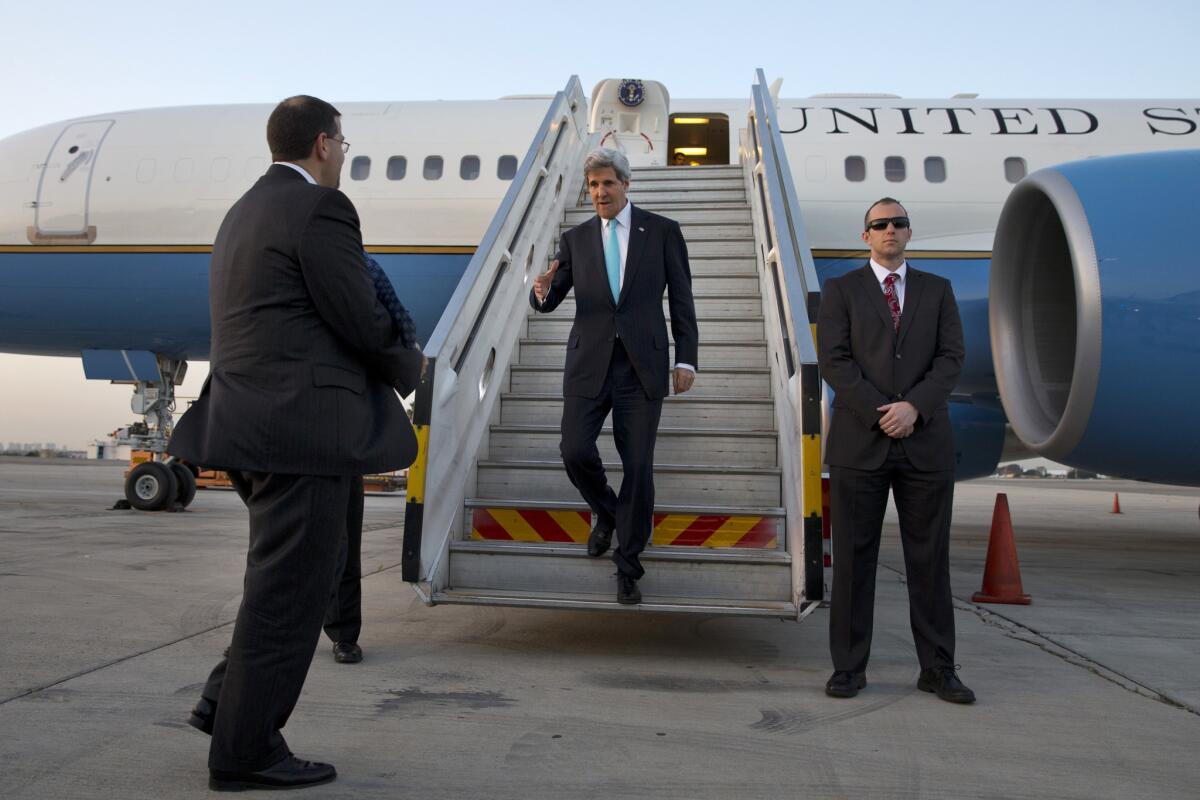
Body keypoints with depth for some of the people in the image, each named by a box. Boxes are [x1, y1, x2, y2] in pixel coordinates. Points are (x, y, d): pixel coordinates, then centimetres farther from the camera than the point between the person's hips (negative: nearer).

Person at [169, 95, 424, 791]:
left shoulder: (244, 211, 19)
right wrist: (411, 366, 6)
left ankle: (230, 699, 26)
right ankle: (246, 750, 12)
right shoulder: (320, 208, -10)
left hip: (254, 426, 10)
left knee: (290, 577, 22)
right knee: (291, 586, 1)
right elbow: (362, 321, -14)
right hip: (304, 429, -10)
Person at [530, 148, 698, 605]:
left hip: (642, 366, -2)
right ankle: (606, 513, 26)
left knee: (638, 467, 0)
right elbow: (549, 303, 8)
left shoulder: (662, 232, 5)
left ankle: (628, 567, 15)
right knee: (575, 452, -8)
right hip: (589, 363, 2)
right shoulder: (575, 239, 10)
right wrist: (542, 291, -16)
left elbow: (681, 300, 5)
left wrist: (686, 359, -2)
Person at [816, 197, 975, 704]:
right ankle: (849, 667, 11)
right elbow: (833, 361, -3)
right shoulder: (840, 290, 8)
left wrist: (914, 406, -12)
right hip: (859, 441, -2)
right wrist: (878, 412, -13)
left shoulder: (937, 291, 14)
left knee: (930, 558, 6)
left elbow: (951, 358, 3)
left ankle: (937, 669, 17)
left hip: (925, 442, 2)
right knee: (854, 557, 2)